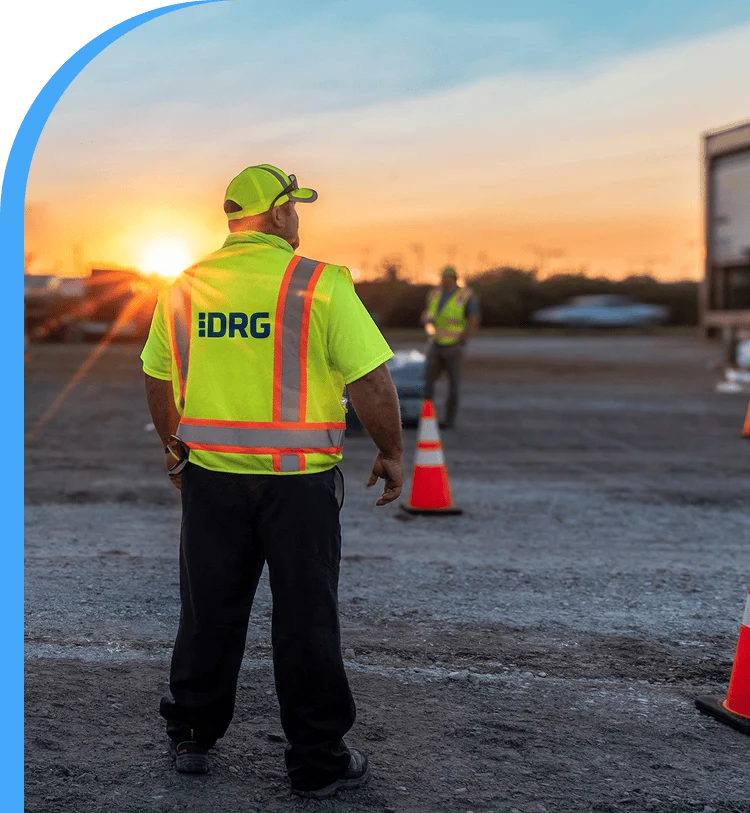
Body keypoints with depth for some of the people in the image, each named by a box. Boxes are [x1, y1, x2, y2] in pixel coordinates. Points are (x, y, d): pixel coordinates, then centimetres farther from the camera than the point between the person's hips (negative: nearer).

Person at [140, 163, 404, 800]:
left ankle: (192, 738, 30)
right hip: (300, 482, -4)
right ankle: (318, 762, 16)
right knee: (305, 621, 6)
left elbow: (158, 382, 14)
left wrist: (174, 450, 29)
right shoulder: (321, 284, -12)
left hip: (210, 477, 4)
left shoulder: (183, 289, 4)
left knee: (209, 611, 17)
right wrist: (392, 454, 1)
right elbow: (371, 383, -13)